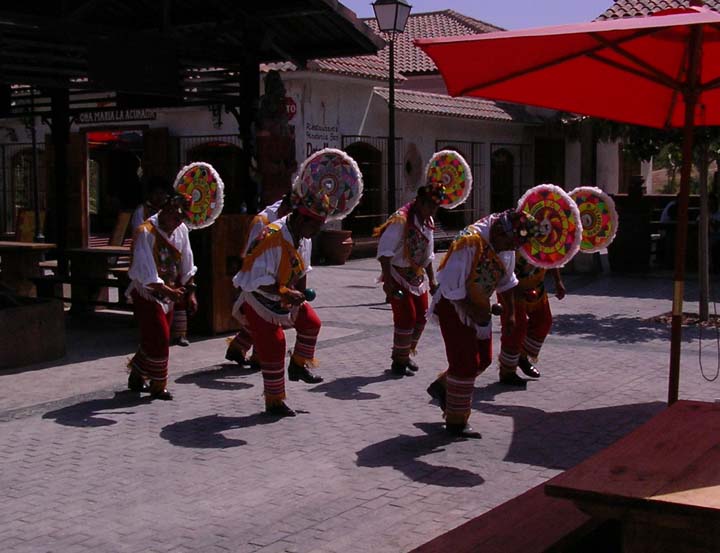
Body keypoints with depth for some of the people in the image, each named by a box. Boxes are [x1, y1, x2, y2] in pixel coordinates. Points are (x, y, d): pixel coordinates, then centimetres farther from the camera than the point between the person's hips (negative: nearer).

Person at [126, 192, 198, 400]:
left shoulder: (181, 230, 0)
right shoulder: (145, 232, -21)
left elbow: (187, 266, 8)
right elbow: (147, 275, -24)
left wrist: (190, 292, 1)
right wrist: (170, 292, -28)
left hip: (168, 294, 7)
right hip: (147, 294, -6)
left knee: (153, 340, 12)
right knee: (159, 340, -7)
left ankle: (136, 376, 30)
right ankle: (157, 386, 8)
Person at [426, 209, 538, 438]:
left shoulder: (506, 245, -2)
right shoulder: (470, 242, -28)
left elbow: (506, 280, 12)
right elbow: (450, 285, -28)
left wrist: (511, 312, 11)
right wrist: (472, 311, -24)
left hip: (479, 307, 8)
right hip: (453, 307, -8)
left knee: (483, 360, 12)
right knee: (465, 363, -6)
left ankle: (442, 387, 32)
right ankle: (456, 422, 6)